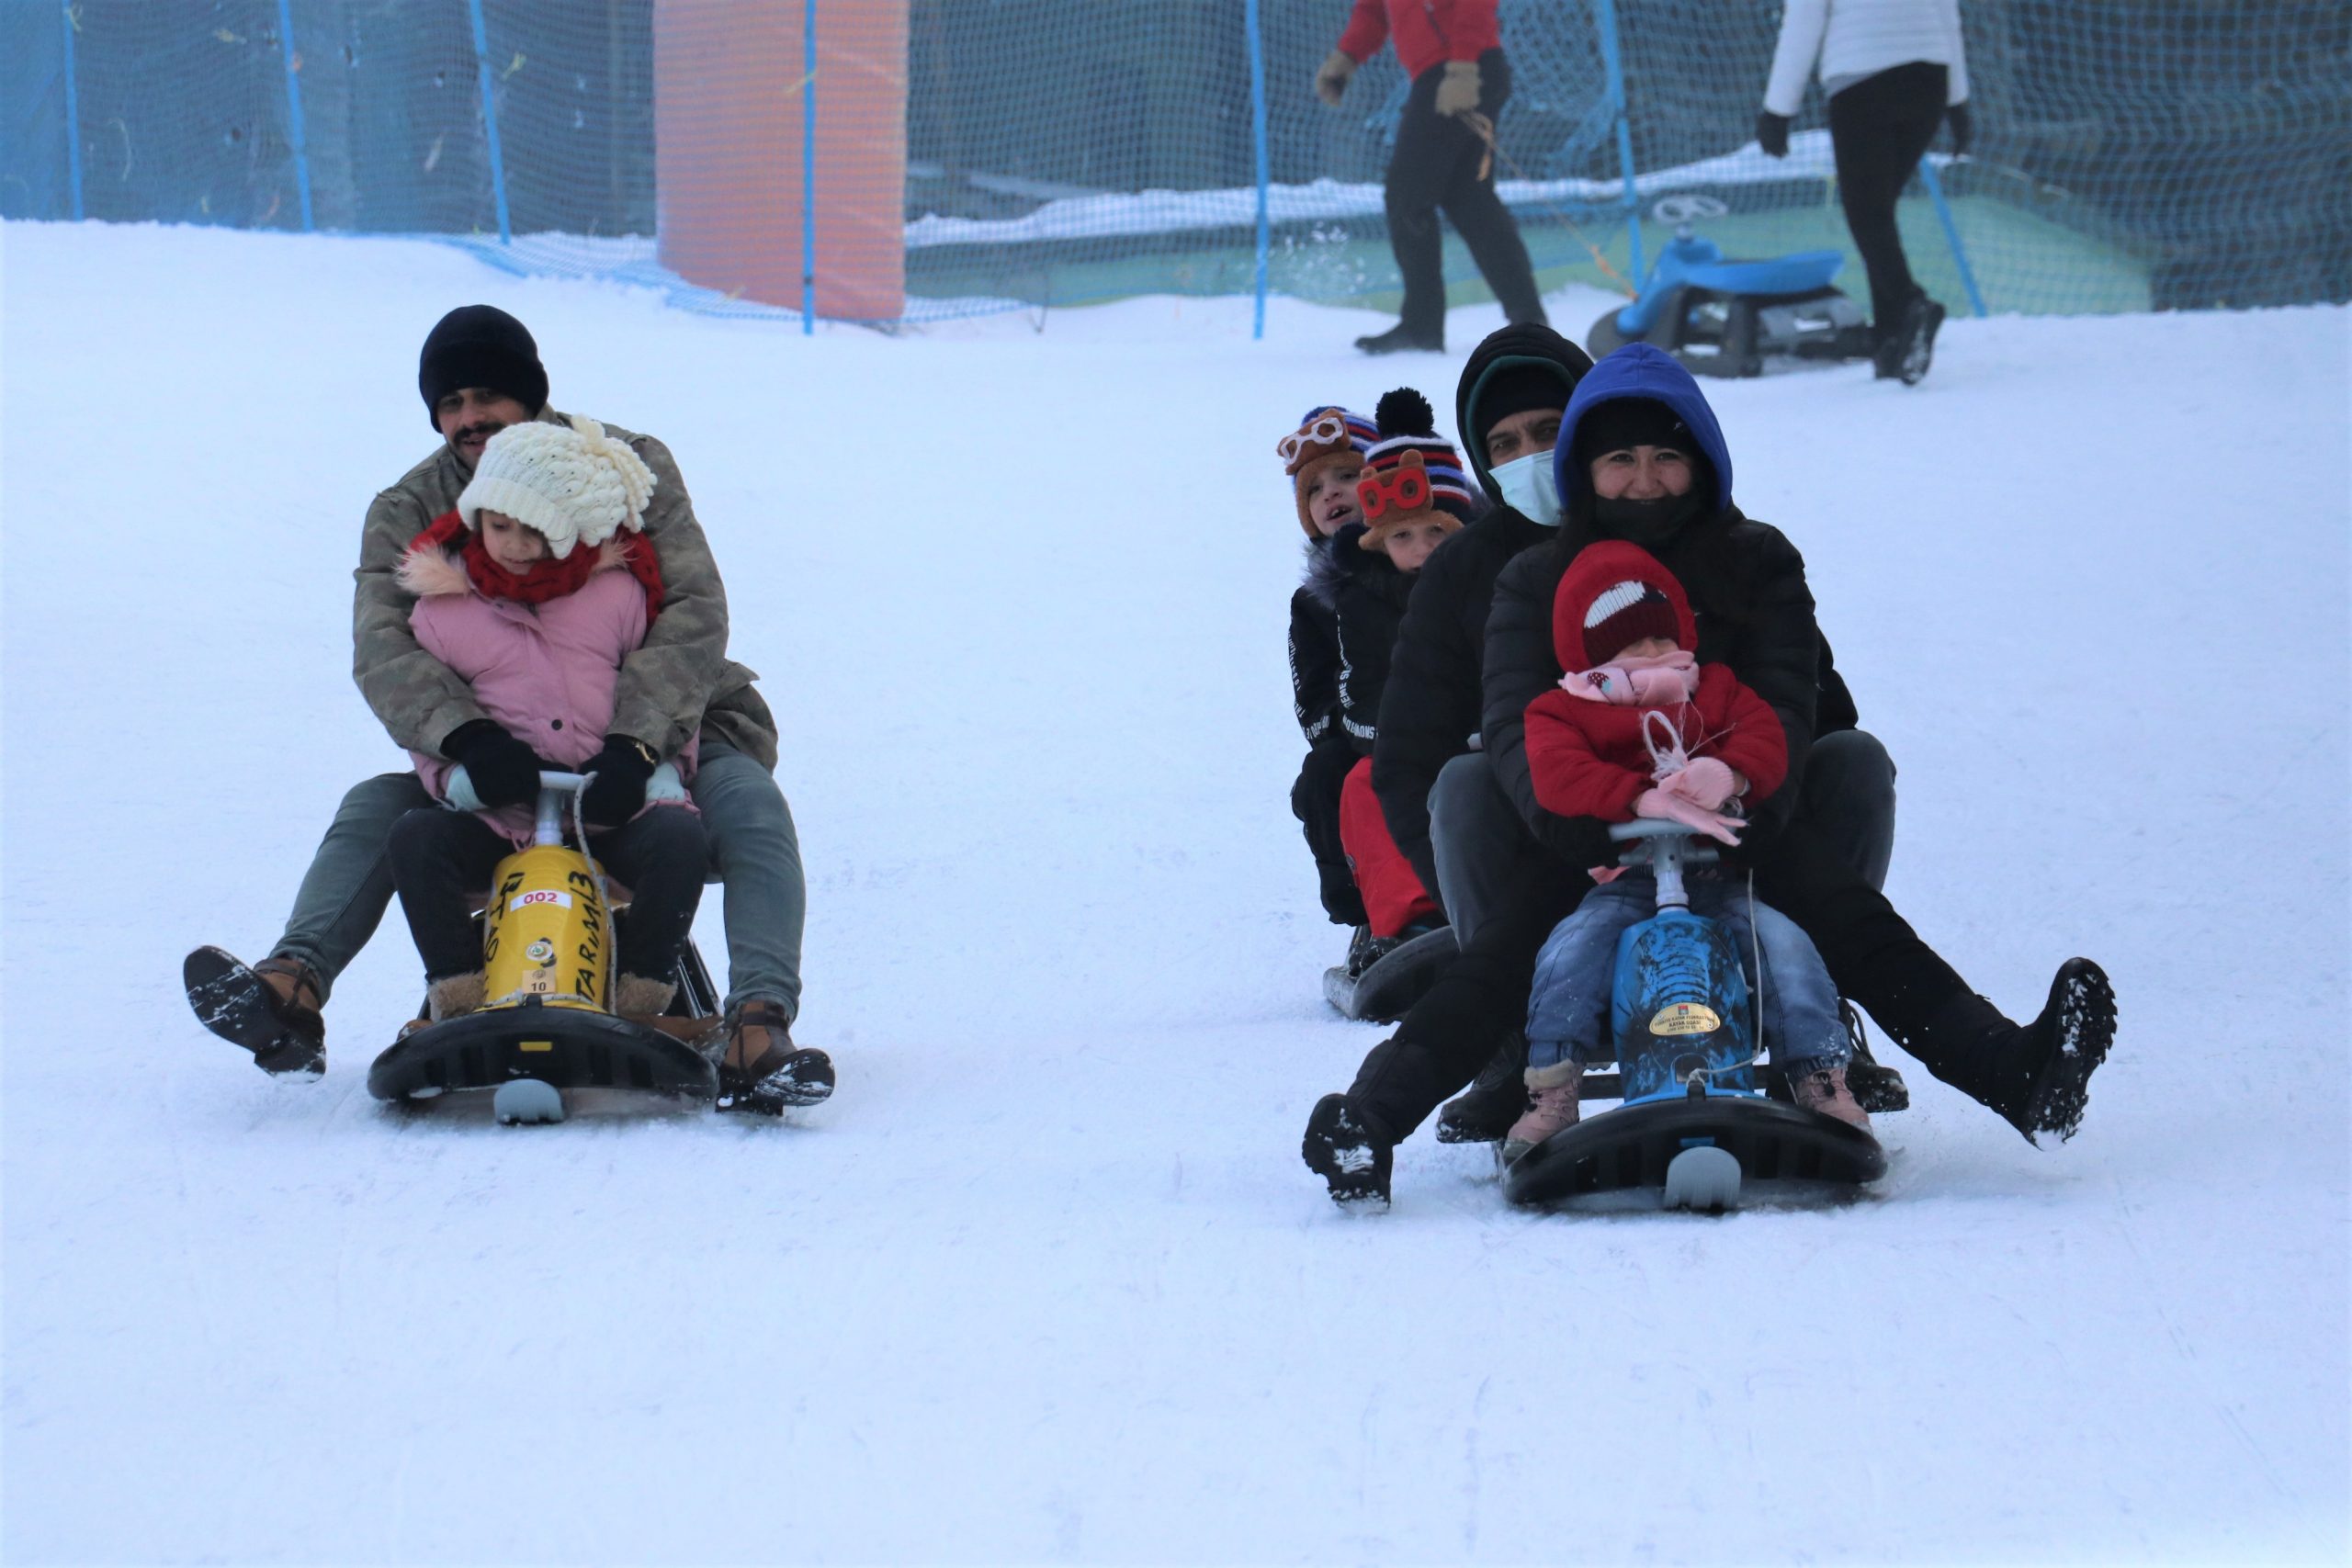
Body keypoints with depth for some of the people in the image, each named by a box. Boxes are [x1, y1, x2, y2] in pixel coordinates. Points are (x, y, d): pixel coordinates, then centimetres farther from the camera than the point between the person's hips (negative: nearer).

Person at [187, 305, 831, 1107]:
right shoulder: (408, 513, -1)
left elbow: (695, 613, -18)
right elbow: (383, 650, -18)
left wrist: (632, 739, -36)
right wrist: (462, 735, -41)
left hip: (657, 733, -2)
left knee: (747, 802, -31)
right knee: (374, 810, -19)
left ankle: (761, 1026, -43)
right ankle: (293, 989, -35)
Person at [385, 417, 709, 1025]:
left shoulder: (616, 592, 7)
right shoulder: (442, 607, 7)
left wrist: (654, 767, -4)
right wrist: (462, 777, -10)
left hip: (612, 814, 0)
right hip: (500, 819, 0)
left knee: (679, 839, -31)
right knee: (416, 837, -29)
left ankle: (640, 1000, -19)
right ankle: (458, 999, -25)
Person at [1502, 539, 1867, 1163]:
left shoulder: (1716, 690, 21)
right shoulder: (1562, 713, 10)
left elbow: (1766, 742, 5)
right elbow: (1557, 777, -11)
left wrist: (1726, 775, -21)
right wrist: (1647, 798, -23)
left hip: (1720, 878, 2)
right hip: (1623, 882, -2)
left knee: (1782, 943, -23)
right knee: (1572, 949, -29)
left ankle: (1821, 1082, -17)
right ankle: (1551, 1097, -26)